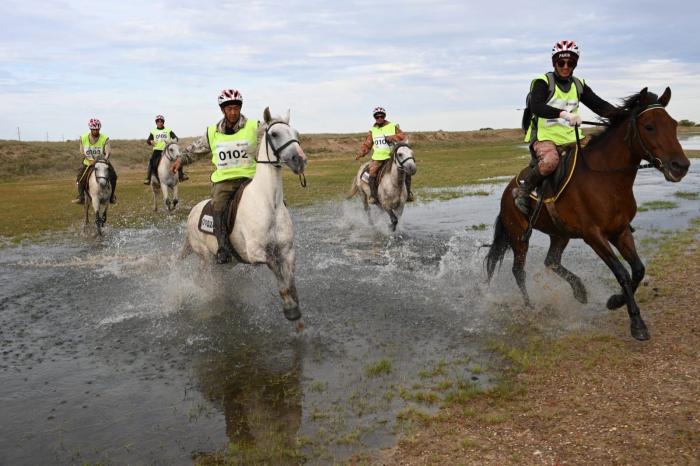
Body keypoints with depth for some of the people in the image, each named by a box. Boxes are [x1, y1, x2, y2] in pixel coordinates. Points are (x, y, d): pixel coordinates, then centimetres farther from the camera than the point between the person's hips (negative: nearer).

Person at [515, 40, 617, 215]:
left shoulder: (579, 85, 14)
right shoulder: (542, 82, -4)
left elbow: (599, 105, 9)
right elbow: (536, 106, -23)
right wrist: (563, 114, -36)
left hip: (570, 139, 6)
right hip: (544, 137, -6)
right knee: (550, 160, -36)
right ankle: (523, 188, -14)